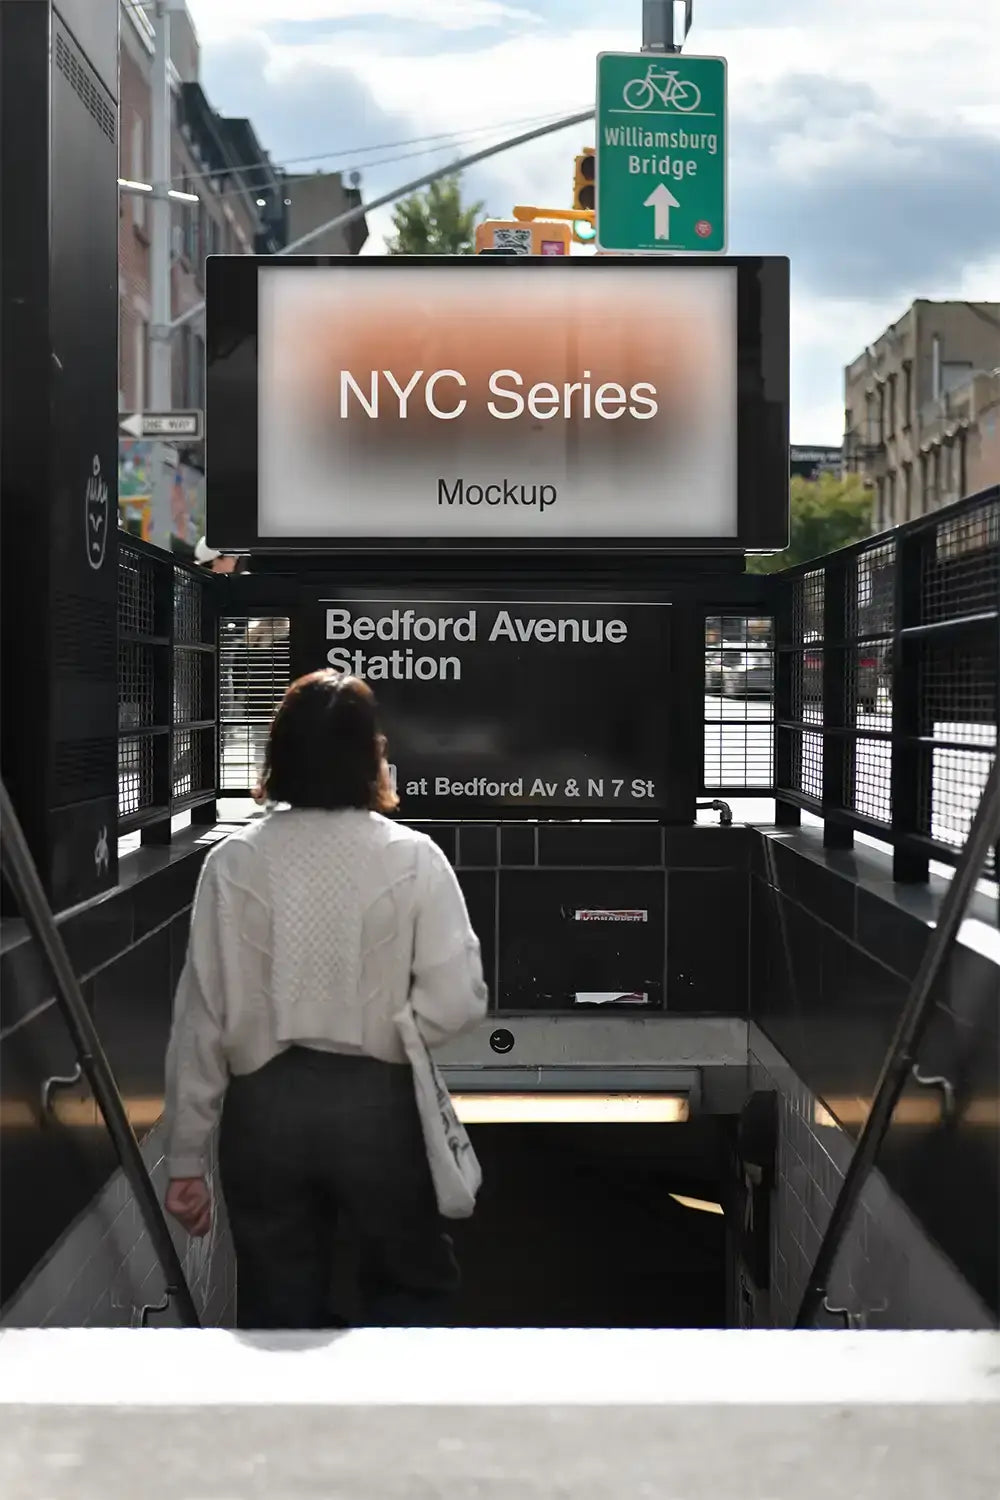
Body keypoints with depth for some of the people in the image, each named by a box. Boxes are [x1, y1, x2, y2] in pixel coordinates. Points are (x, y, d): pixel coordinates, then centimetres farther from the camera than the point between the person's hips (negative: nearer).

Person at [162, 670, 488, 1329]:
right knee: (414, 1288, 21)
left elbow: (203, 1016, -3)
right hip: (378, 1103, -1)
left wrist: (187, 1157, 4)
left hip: (265, 1107, 2)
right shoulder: (413, 858, -9)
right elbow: (457, 1004, -13)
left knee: (281, 1312, 15)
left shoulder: (233, 862, -5)